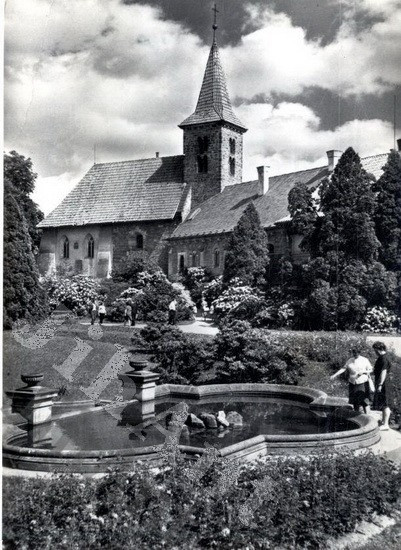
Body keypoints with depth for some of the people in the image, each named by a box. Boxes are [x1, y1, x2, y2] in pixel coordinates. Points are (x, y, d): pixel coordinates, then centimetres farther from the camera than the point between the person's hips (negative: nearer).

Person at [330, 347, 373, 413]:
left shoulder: (365, 360, 0)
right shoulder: (350, 361, 9)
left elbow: (370, 370, 3)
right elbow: (343, 368, 5)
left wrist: (363, 372, -14)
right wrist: (335, 375, -4)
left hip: (362, 383, -4)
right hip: (352, 383, 4)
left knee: (365, 400, -10)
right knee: (355, 401, 8)